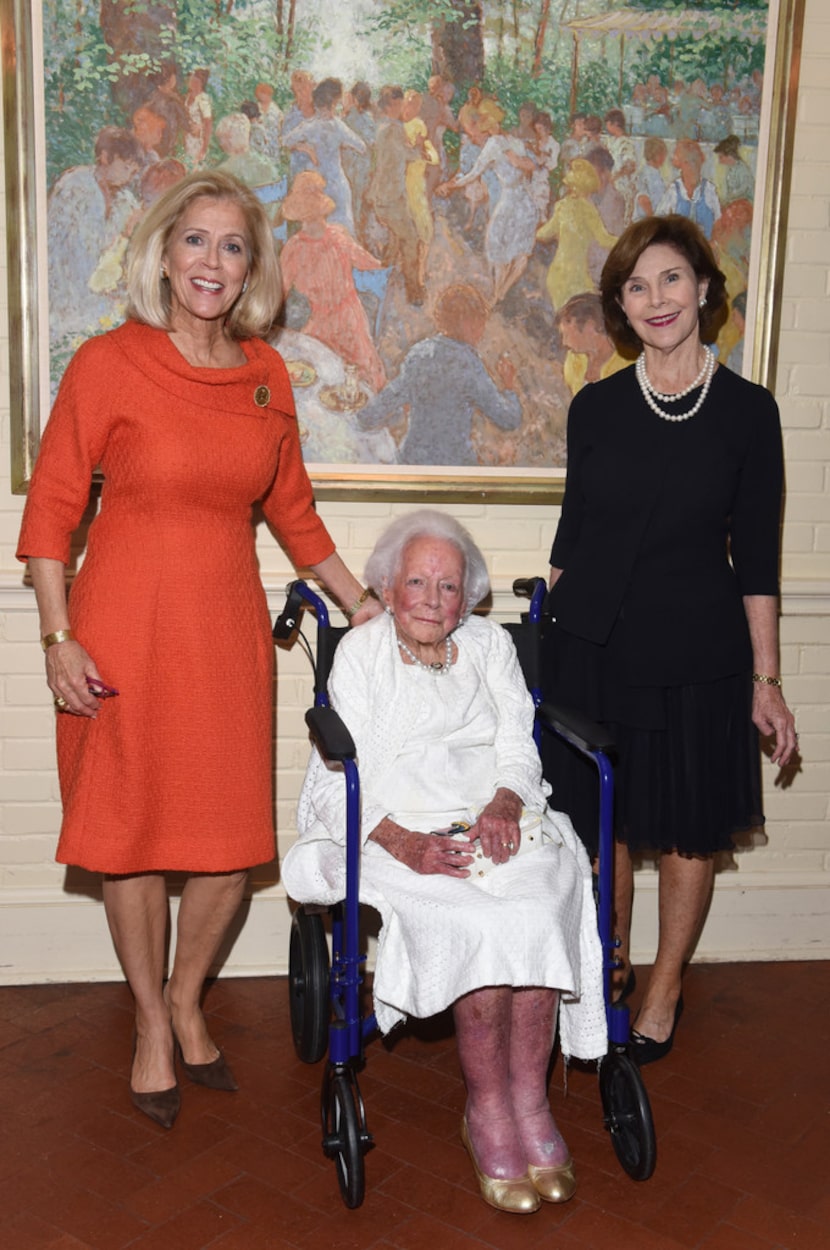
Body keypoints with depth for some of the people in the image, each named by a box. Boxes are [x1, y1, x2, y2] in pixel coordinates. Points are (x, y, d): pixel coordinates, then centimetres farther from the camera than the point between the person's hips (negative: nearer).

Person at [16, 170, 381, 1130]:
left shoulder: (266, 374, 6)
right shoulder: (108, 364, -7)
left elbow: (292, 510, 15)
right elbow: (50, 509, -3)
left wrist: (364, 605, 15)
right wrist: (58, 638, -9)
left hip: (228, 627, 4)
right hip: (123, 625, -3)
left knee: (233, 842, 7)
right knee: (132, 833, 8)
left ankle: (186, 998, 35)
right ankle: (151, 1027, 31)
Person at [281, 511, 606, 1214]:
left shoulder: (491, 645, 17)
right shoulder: (360, 654, 7)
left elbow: (519, 750, 10)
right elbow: (339, 783, -2)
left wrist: (504, 803, -14)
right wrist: (404, 842, -20)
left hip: (499, 820, 3)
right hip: (400, 831, -3)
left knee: (537, 902, -29)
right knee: (479, 916, -30)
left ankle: (529, 1096, -17)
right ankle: (489, 1108, -15)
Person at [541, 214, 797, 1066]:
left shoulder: (746, 411, -2)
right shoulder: (595, 407, 4)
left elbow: (756, 560, -1)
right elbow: (571, 536, 9)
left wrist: (765, 679, -2)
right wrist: (545, 638, 6)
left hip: (697, 651, -1)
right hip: (594, 644, 2)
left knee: (688, 829, 9)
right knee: (602, 819, 10)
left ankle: (663, 995, 29)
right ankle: (610, 966, 34)